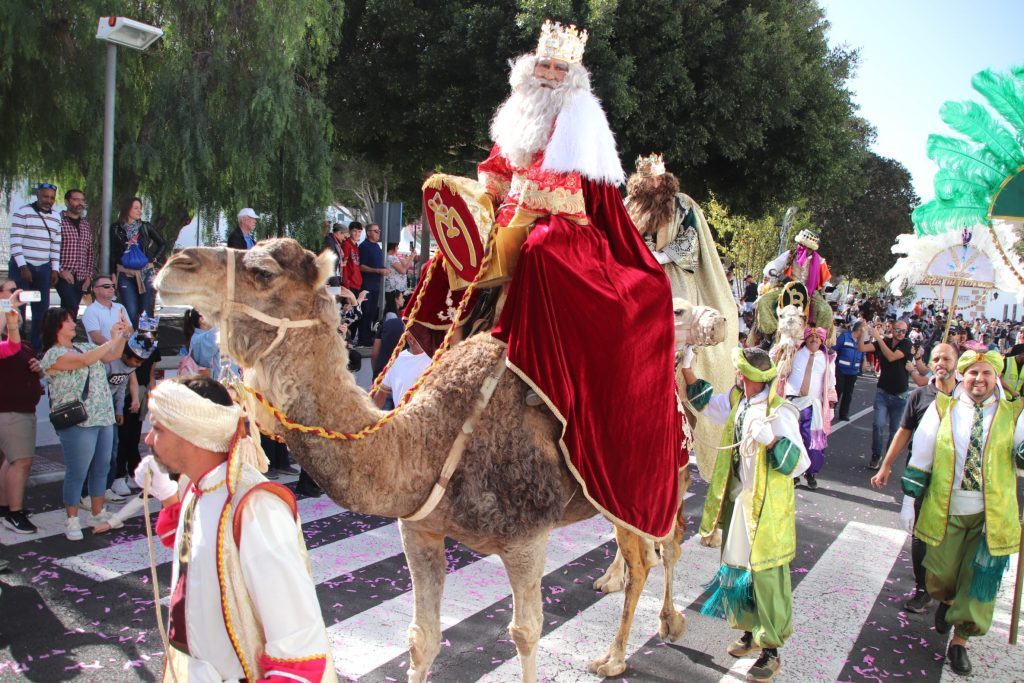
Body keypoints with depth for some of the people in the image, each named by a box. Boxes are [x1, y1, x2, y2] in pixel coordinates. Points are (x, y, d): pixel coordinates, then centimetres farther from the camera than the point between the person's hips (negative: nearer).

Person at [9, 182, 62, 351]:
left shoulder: (56, 217, 10)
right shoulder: (22, 213, -6)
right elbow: (15, 242, -11)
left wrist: (55, 269, 6)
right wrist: (23, 267, -16)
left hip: (44, 268, 5)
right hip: (22, 266, -5)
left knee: (42, 309, 5)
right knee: (18, 307, -2)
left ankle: (37, 348, 12)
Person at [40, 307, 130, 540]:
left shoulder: (84, 347, 14)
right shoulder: (53, 354, -9)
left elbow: (111, 356, 14)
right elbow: (84, 361, -24)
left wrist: (123, 337, -2)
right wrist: (112, 340, -21)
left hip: (104, 417, 7)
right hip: (77, 423, -7)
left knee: (101, 469, 13)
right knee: (77, 473, -1)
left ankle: (98, 512, 25)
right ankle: (72, 519, 11)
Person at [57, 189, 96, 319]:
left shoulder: (86, 224, 16)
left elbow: (90, 252, 17)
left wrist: (89, 275, 9)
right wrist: (60, 270, -13)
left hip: (81, 278, 5)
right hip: (64, 276, -5)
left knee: (67, 310, 9)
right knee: (72, 308, -19)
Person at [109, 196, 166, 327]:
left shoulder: (145, 226, 5)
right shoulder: (116, 229, 3)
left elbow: (162, 244, 16)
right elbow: (112, 253, 6)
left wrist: (154, 259, 6)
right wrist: (113, 274, 0)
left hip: (146, 273, 1)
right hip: (125, 275, -1)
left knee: (146, 311, 1)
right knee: (131, 312, -6)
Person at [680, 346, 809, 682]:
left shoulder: (779, 411, -21)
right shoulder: (736, 400, 3)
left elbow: (799, 462, -23)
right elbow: (706, 402, 21)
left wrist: (770, 439, -38)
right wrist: (687, 369, 10)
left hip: (766, 508, -8)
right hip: (738, 500, 8)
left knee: (765, 576, 1)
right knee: (738, 568, 18)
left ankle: (771, 651, 15)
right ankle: (751, 631, 37)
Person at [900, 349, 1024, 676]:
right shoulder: (942, 409, 0)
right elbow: (919, 459, 1)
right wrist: (909, 501, 0)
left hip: (992, 516, 0)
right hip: (945, 511, 0)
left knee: (979, 582, 5)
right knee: (940, 575, 11)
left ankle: (959, 641, 23)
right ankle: (946, 601, 45)